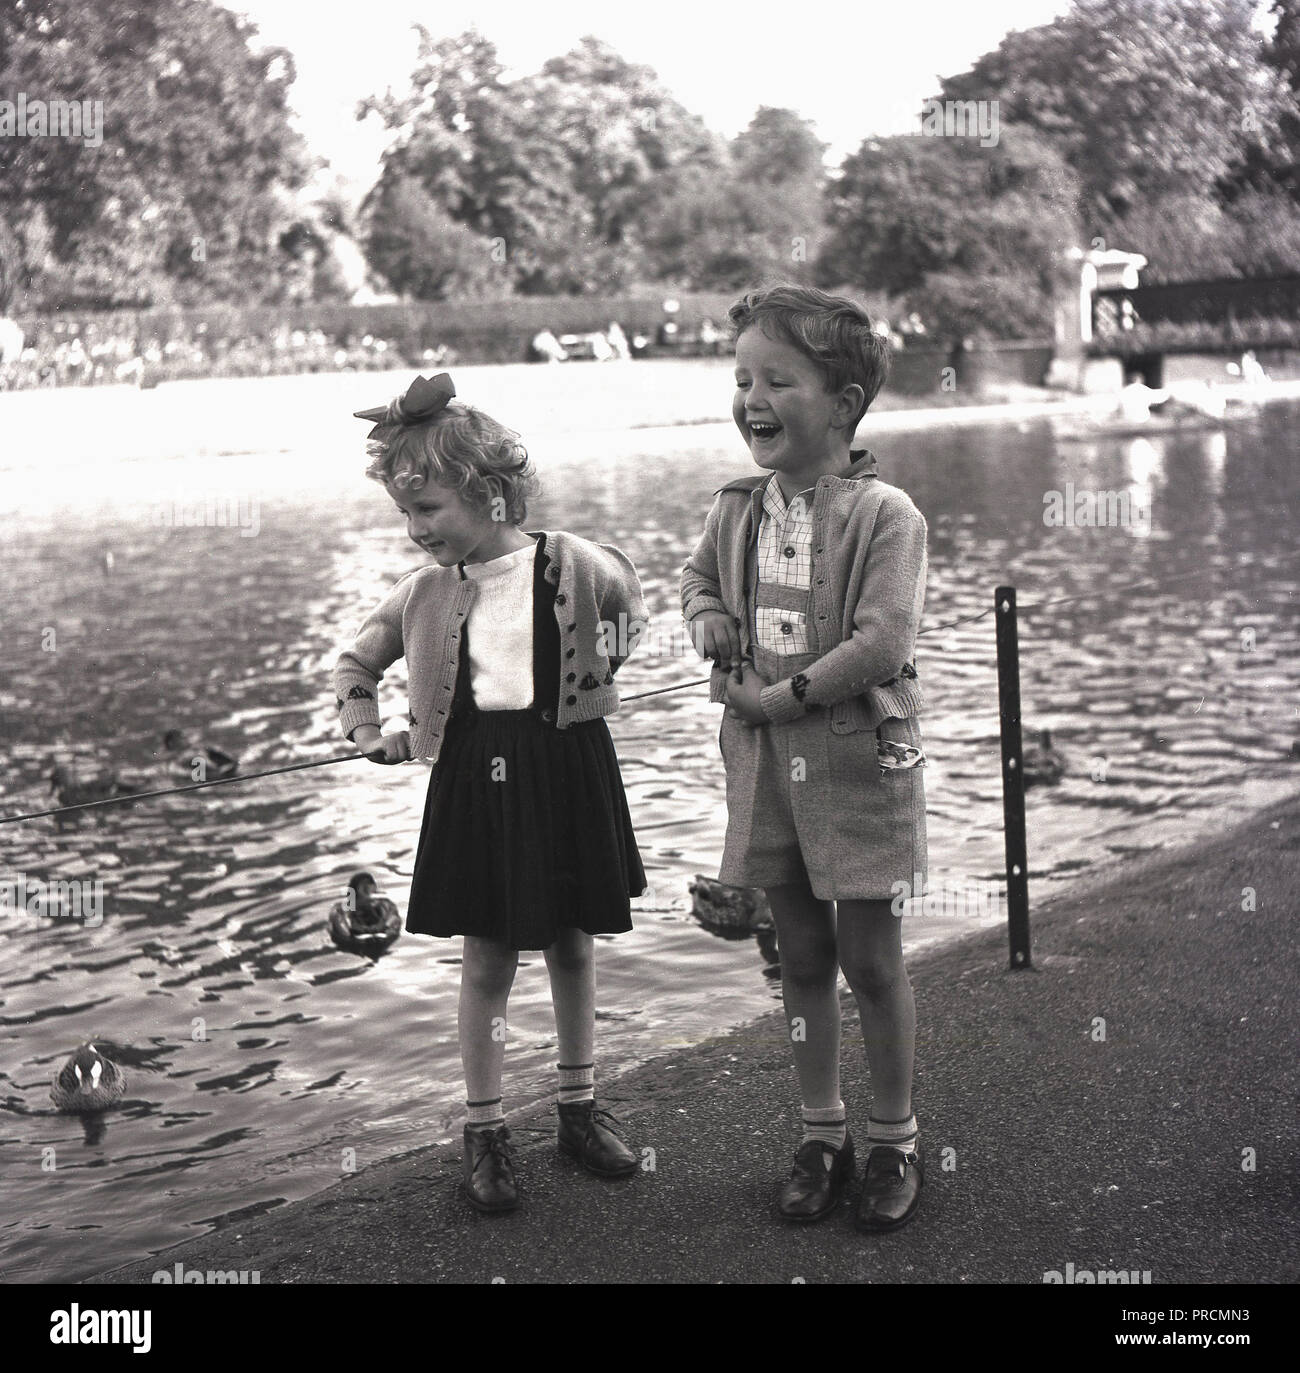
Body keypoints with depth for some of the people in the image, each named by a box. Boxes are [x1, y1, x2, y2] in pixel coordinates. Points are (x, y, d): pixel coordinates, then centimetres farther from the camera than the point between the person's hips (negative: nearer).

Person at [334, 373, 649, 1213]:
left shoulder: (571, 563, -7)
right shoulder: (427, 592, 0)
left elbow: (629, 602, 15)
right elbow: (356, 662, 16)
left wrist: (609, 658, 1)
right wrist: (367, 732, 4)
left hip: (567, 769, 0)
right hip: (477, 775, 1)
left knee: (573, 948, 12)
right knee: (488, 960, 4)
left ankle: (580, 1106, 29)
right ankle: (485, 1130, 16)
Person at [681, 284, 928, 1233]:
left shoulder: (883, 514, -15)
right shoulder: (738, 509, 4)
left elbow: (880, 642, -23)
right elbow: (698, 574, 24)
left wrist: (778, 696, -18)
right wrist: (707, 617, 2)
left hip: (858, 761, -5)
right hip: (764, 762, 6)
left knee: (871, 959, 5)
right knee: (802, 956, 14)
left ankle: (895, 1142, 23)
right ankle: (823, 1135, 29)